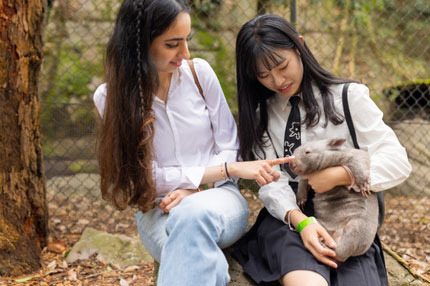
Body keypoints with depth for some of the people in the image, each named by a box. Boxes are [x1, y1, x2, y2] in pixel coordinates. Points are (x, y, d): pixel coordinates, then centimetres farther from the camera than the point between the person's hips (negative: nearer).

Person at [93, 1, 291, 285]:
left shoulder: (199, 72, -1)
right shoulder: (112, 96, -6)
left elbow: (230, 148, 3)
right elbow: (150, 175, -9)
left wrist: (193, 190, -16)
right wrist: (230, 169, -15)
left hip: (218, 196, 2)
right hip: (159, 210, -1)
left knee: (193, 215, -38)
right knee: (204, 260, -38)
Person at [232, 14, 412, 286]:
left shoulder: (348, 97, 5)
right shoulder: (261, 114, 14)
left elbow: (397, 162, -2)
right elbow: (271, 182, 3)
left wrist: (341, 175, -17)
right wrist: (300, 220, -17)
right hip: (287, 216, 0)